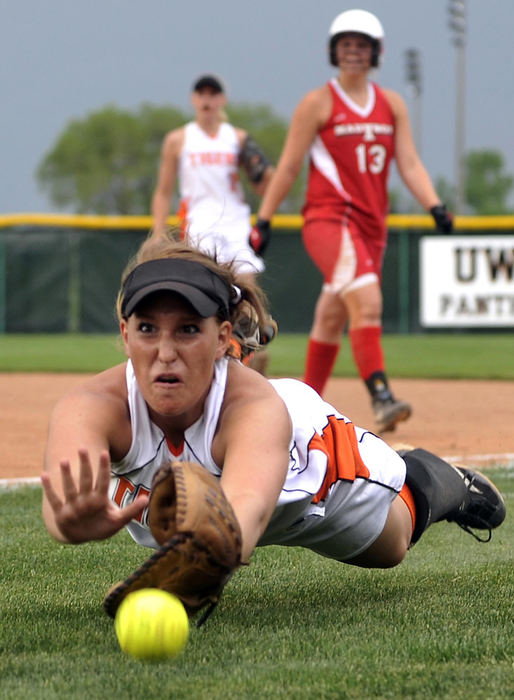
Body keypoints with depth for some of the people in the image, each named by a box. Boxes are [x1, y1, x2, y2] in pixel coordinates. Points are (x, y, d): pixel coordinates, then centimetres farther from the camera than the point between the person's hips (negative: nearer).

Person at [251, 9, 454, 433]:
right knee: (367, 300, -25)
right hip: (328, 218, -5)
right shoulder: (318, 104, 1)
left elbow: (409, 163, 5)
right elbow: (289, 166, 1)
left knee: (332, 318, 11)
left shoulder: (392, 105, 13)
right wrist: (264, 220, -1)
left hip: (372, 225, 5)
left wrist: (434, 206, -11)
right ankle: (380, 397, -33)